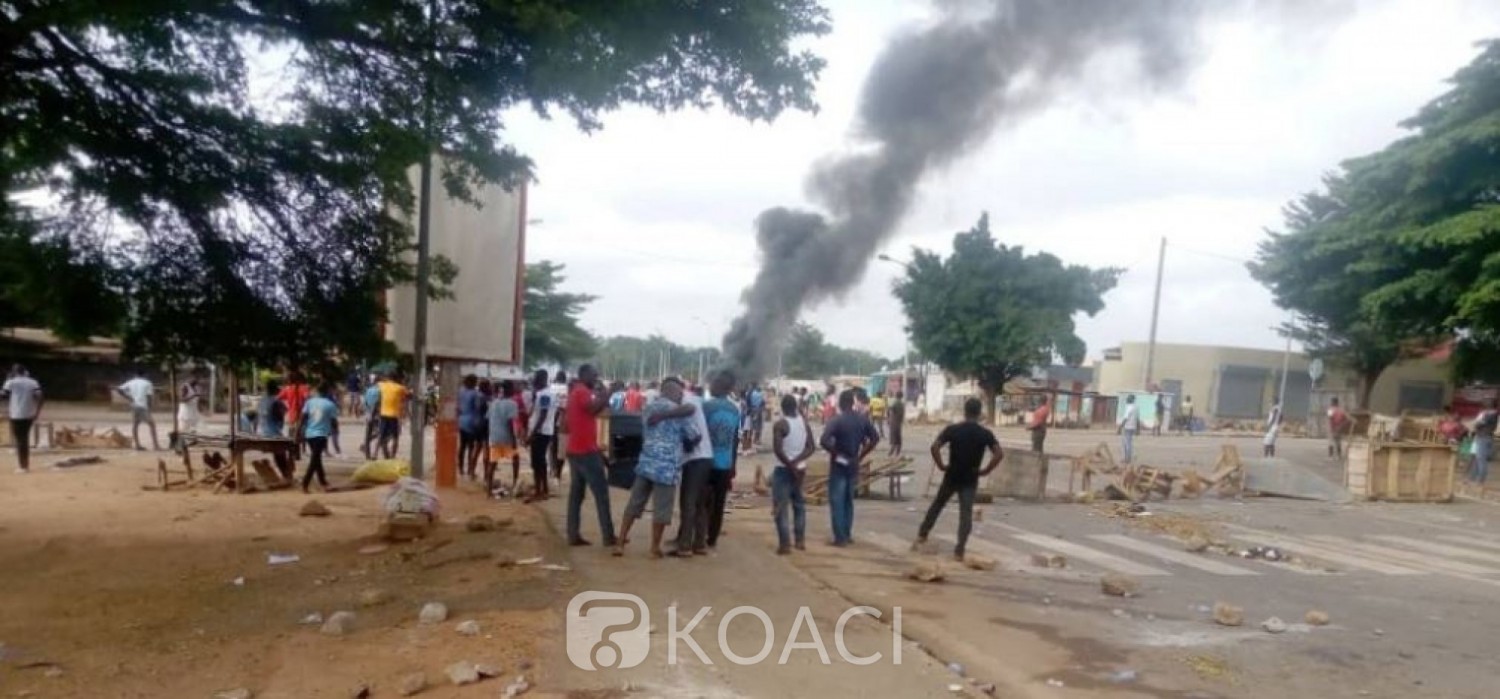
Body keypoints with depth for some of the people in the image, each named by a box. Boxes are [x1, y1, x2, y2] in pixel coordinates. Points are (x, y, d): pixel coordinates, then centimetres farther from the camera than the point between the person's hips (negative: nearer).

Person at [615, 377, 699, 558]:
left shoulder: (648, 408, 12)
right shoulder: (681, 411, -6)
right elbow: (696, 436, -5)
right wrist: (687, 445, 17)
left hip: (646, 463, 6)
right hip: (667, 467, -6)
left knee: (634, 504, 14)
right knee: (661, 509, 6)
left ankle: (620, 542, 18)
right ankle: (655, 548, 15)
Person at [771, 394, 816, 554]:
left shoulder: (780, 424, -13)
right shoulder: (805, 422, 3)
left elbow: (777, 449, -22)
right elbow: (812, 448, -2)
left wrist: (790, 466, -16)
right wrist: (796, 462, -12)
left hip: (783, 469, -6)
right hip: (800, 469, 6)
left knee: (780, 506, -2)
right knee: (799, 504, 18)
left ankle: (785, 544, -5)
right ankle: (800, 540, 21)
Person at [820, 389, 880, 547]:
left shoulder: (836, 421, -16)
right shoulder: (863, 419, 0)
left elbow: (824, 441, -27)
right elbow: (875, 438, 3)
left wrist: (834, 453, -11)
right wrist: (862, 455, 6)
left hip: (839, 465, -5)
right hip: (853, 465, 6)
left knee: (836, 501, 1)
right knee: (849, 500, 18)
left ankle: (840, 538, 0)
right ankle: (848, 534, 22)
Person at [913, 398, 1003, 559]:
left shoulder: (952, 429, -8)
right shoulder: (985, 433, -6)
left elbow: (934, 447, -17)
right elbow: (999, 454, -15)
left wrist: (941, 465, -6)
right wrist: (985, 471, -7)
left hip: (952, 477, 1)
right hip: (970, 480, -1)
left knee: (936, 506, 18)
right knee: (966, 514, 1)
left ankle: (921, 536, 21)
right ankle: (959, 550, -2)